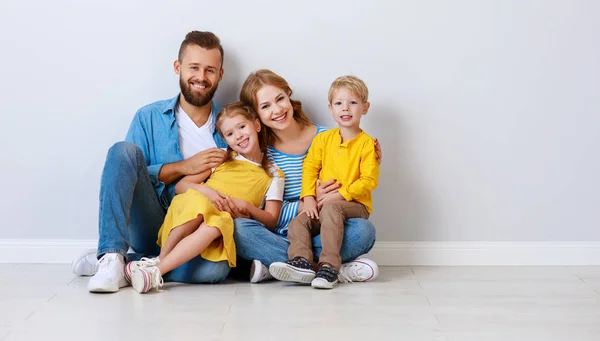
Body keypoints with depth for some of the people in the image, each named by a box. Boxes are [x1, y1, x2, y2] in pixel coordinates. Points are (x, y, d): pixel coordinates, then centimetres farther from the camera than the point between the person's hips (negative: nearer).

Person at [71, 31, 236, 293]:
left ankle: (124, 264, -18)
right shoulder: (150, 117, 6)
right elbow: (128, 173, -2)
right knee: (124, 150, -23)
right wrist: (184, 167, -12)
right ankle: (111, 254, -29)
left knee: (217, 267, -36)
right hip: (150, 228, 0)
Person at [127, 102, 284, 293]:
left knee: (214, 226, -39)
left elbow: (271, 220, 9)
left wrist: (246, 206, -10)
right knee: (197, 202, -36)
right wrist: (204, 189, -10)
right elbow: (180, 186, 12)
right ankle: (160, 259, -30)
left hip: (227, 227, -1)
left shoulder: (273, 175, 15)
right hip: (190, 217, 1)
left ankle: (156, 271, -45)